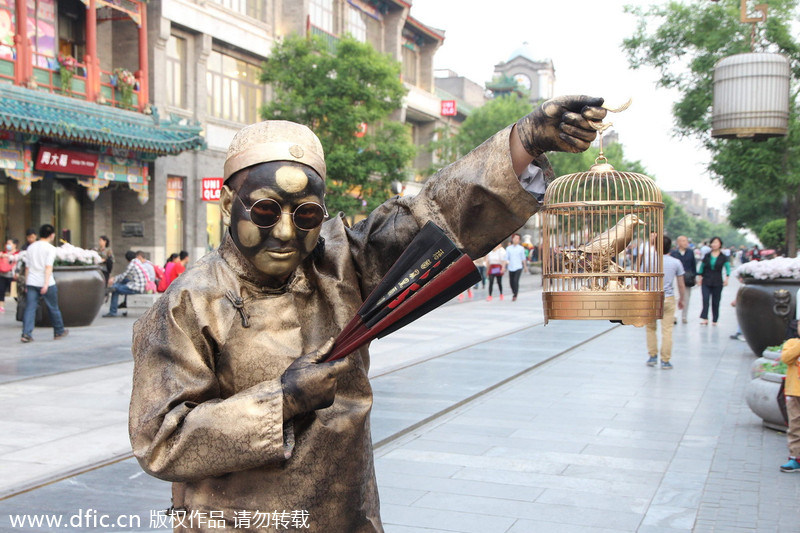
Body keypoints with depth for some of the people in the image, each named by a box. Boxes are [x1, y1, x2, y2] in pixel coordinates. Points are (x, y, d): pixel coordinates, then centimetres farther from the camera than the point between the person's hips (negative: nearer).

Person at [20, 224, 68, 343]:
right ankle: (59, 332, 22)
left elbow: (27, 267, 13)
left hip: (31, 283, 5)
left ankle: (26, 334, -11)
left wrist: (26, 284, 17)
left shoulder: (30, 247, 12)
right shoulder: (50, 248, -6)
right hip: (45, 283, -4)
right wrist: (46, 284, -19)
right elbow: (48, 267, -15)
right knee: (53, 308, 9)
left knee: (30, 308, 0)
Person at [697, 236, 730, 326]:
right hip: (706, 281, 1)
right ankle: (704, 318, -17)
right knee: (705, 299, -14)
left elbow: (727, 267, 3)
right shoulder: (707, 256, 6)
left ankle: (714, 320, 12)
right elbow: (701, 267, 12)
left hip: (717, 282, -1)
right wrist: (699, 277, 5)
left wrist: (726, 278, -9)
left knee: (715, 302, 3)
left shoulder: (723, 257, 2)